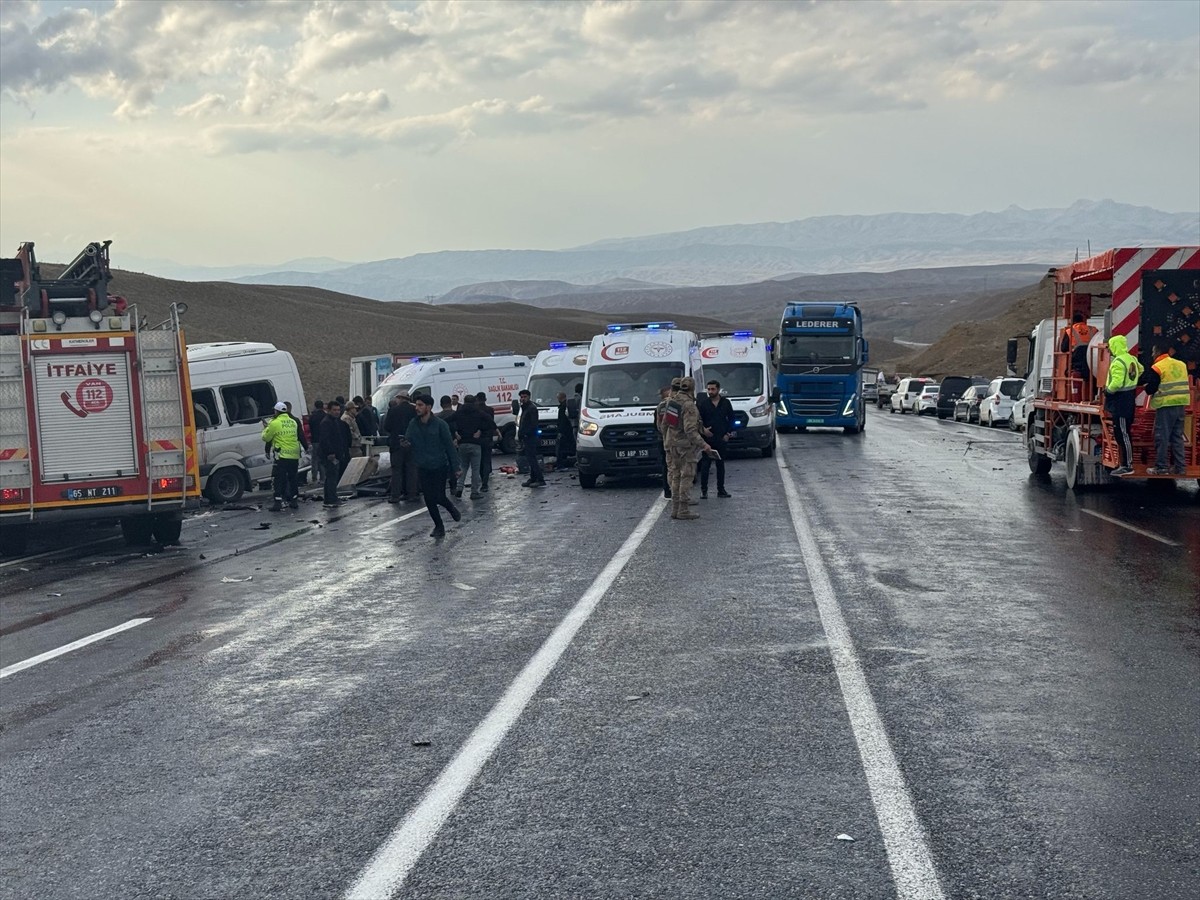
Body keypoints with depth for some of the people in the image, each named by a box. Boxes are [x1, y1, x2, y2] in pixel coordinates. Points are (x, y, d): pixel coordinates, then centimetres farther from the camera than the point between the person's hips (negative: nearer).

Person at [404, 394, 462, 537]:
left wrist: (455, 468, -8)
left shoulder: (440, 424, -11)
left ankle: (452, 508, 28)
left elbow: (449, 446, -8)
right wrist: (405, 443, -17)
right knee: (429, 500, 3)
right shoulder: (413, 424, 2)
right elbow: (407, 440, 10)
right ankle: (439, 526, 17)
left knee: (439, 497, -5)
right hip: (423, 468, 4)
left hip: (440, 467, -4)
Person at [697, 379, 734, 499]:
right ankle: (703, 490, 0)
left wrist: (728, 433, 2)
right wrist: (703, 429, -15)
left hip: (722, 439, 2)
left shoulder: (726, 403, 5)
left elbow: (731, 419, 11)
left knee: (721, 464, 9)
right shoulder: (703, 404, 0)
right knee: (705, 465, -5)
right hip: (707, 439, -2)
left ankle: (721, 490, 15)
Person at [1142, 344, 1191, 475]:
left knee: (1161, 437, 0)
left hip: (1166, 406, -7)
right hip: (1181, 405, 7)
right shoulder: (1181, 364, 9)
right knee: (1178, 436, 13)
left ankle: (1161, 467, 1)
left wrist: (1147, 388, 8)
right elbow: (1183, 384, 15)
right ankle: (1181, 467, 14)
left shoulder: (1157, 367, -11)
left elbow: (1150, 389, -13)